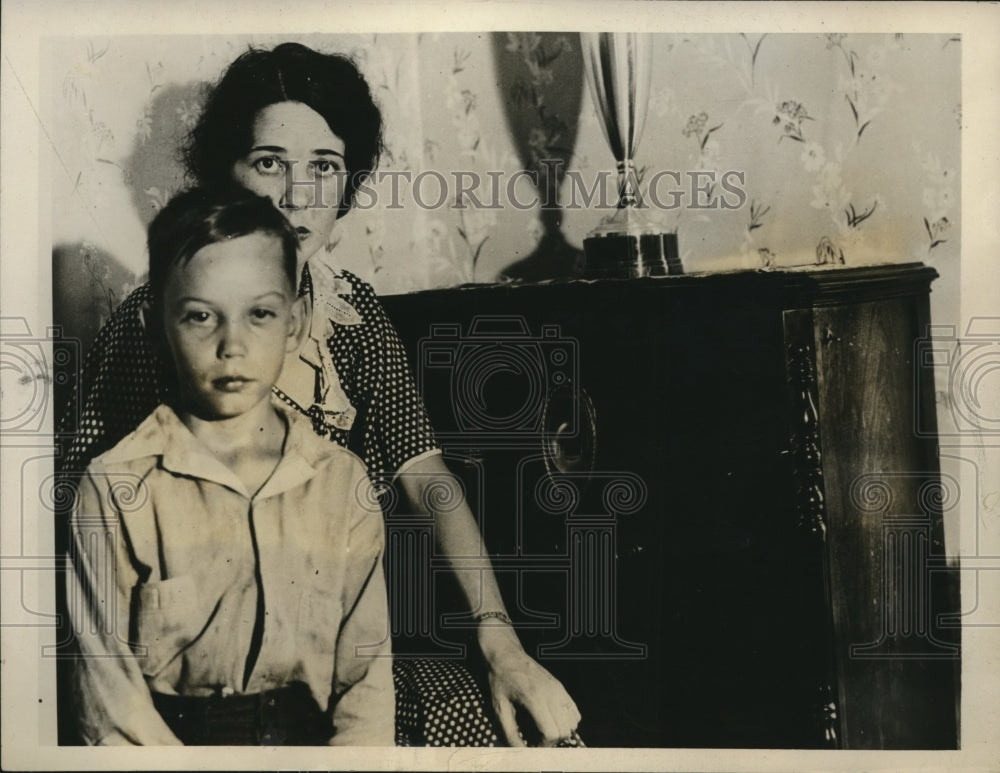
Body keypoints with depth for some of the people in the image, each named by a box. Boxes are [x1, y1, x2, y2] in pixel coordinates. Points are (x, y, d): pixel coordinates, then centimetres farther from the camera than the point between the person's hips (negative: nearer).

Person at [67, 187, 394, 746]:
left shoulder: (343, 482, 6)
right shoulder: (115, 489, -1)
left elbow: (367, 677, 4)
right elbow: (110, 698, -3)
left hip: (310, 738, 2)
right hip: (169, 740, -1)